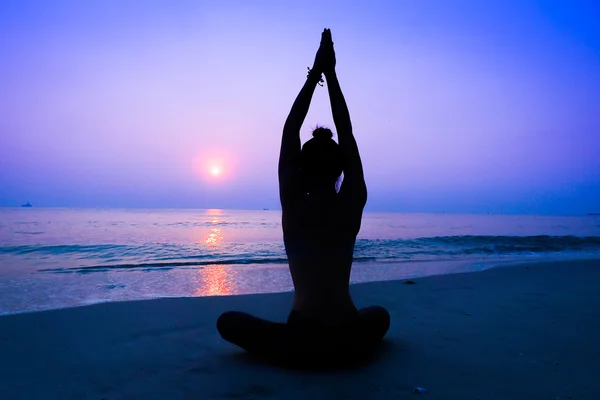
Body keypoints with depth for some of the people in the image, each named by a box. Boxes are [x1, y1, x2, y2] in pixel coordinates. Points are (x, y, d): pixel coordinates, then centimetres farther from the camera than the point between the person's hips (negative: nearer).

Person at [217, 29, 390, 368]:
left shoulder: (293, 207, -11)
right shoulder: (352, 205, -6)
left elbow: (289, 132, -1)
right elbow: (347, 133, 3)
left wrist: (314, 75, 4)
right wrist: (331, 75, 6)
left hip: (301, 346, -3)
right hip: (350, 344, 3)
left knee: (228, 321, 20)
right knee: (380, 314, 38)